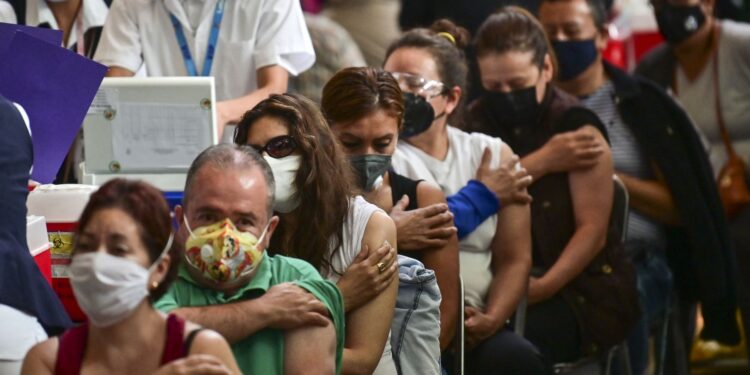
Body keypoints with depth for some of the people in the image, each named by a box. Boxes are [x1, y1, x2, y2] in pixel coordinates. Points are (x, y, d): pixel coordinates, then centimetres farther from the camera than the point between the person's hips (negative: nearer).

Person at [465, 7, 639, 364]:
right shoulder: (479, 120, 12)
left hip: (579, 287, -4)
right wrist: (539, 163, -12)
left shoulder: (575, 126, -4)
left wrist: (545, 286, -25)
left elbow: (593, 229, -11)